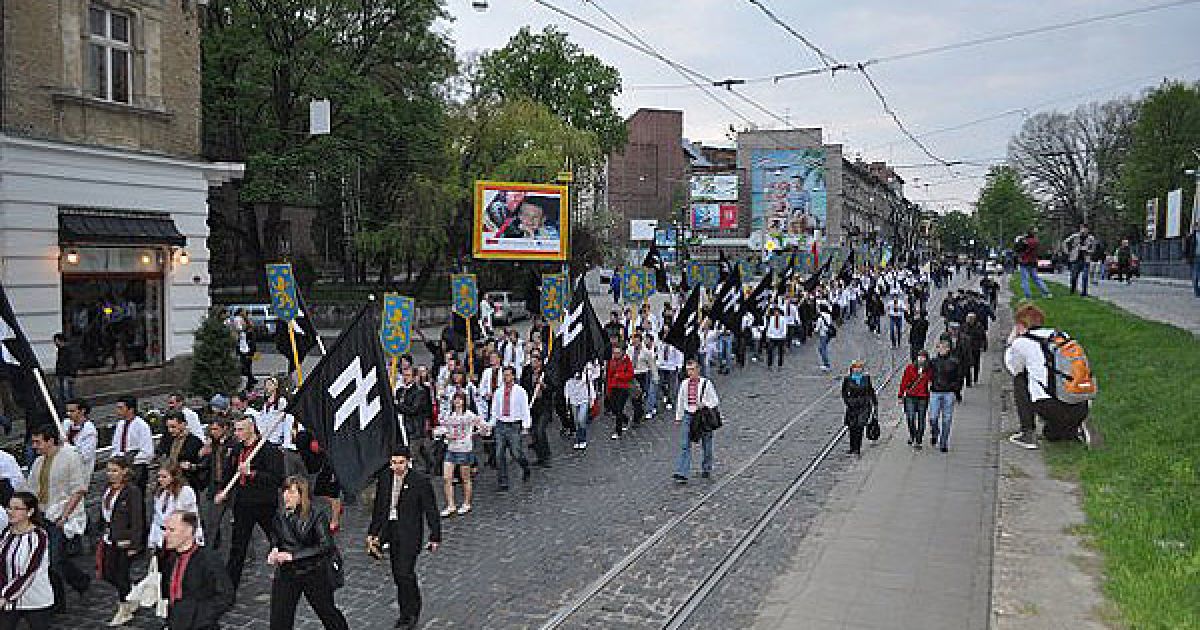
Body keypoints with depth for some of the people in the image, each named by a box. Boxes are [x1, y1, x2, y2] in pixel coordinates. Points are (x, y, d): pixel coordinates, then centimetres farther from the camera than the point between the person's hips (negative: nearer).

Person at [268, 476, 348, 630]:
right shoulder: (280, 515, 1)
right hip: (286, 573, 4)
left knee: (327, 611, 14)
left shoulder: (317, 514, -16)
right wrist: (274, 551, -7)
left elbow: (326, 546, -23)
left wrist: (293, 556, -26)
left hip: (314, 573, -4)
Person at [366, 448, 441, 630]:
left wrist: (435, 536, -6)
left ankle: (411, 614, 6)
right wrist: (372, 533, 14)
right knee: (398, 575, 11)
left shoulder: (420, 480, -12)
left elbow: (431, 510, -7)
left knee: (404, 573, -11)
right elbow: (378, 508, 13)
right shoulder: (384, 479, 2)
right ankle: (407, 612, 26)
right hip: (391, 531, 5)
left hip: (410, 533, -5)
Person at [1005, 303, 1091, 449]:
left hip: (1052, 409, -7)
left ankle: (1028, 433, 12)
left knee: (1019, 378, 20)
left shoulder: (1021, 342, 3)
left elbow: (1012, 368, 22)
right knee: (1049, 432, 36)